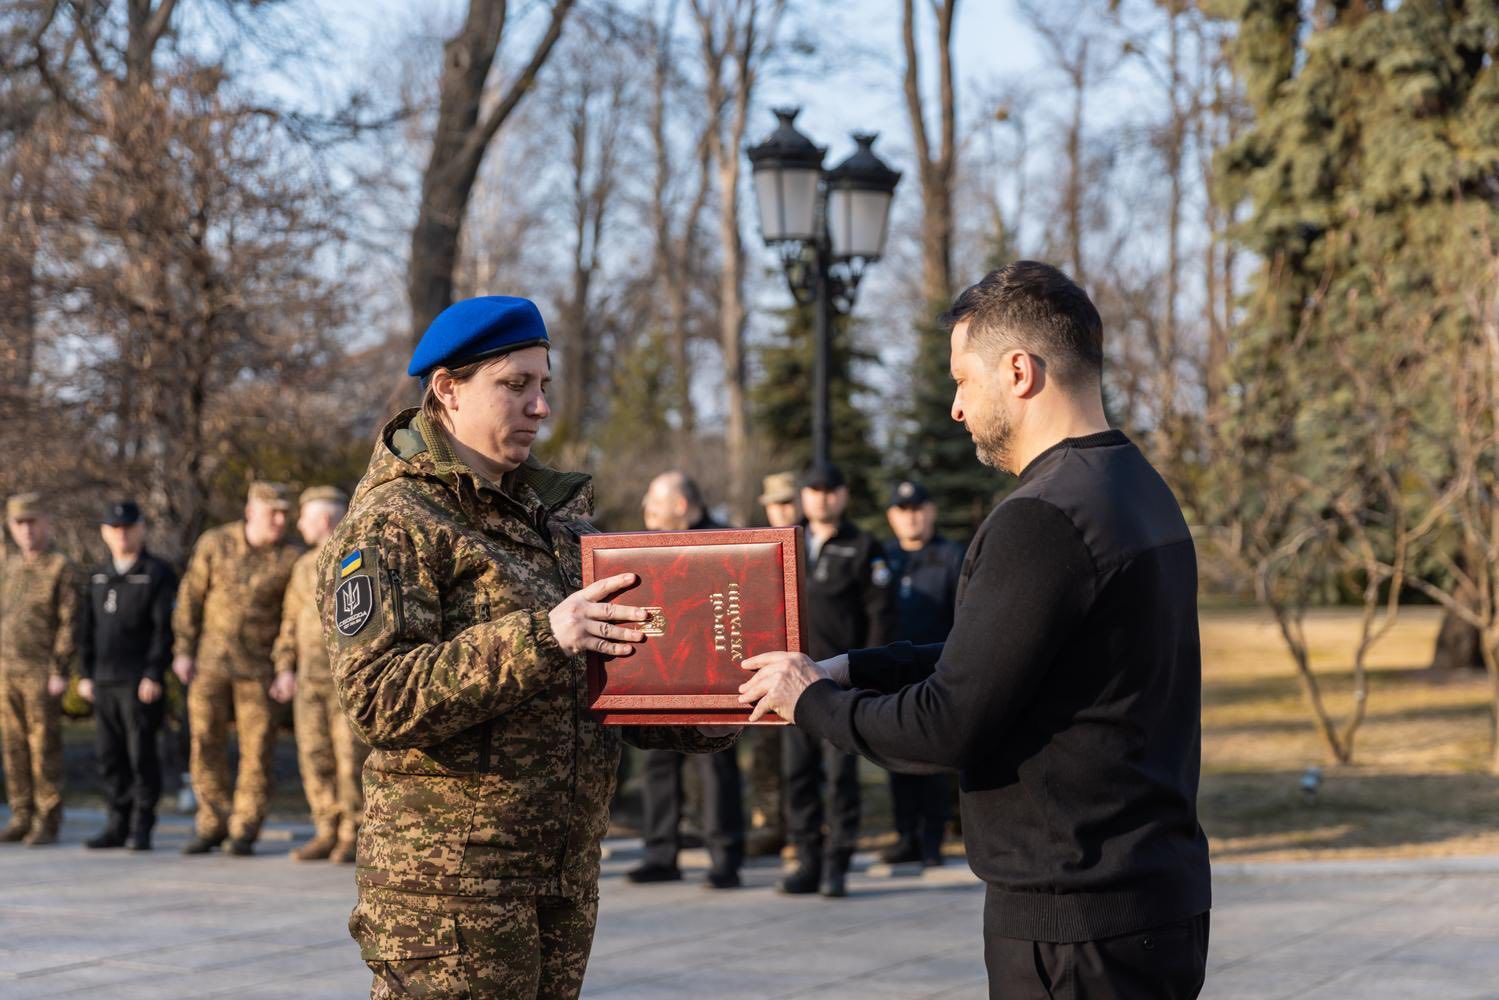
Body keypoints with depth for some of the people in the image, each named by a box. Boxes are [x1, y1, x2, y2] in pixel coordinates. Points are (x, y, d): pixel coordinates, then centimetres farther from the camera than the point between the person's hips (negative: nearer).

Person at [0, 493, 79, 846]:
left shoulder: (61, 569, -5)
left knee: (44, 749, -4)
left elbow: (69, 625, -9)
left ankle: (47, 823, 0)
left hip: (41, 674, -6)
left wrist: (60, 673, -15)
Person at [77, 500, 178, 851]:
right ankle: (117, 824, 12)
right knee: (109, 756, 5)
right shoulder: (99, 575, 16)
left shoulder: (158, 573, -2)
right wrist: (85, 674, 10)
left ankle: (141, 828, 2)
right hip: (104, 681, 5)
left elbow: (165, 628, -9)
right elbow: (87, 628, 17)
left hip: (141, 682, -5)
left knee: (142, 754, -5)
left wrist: (154, 675, -16)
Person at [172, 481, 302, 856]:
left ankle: (244, 831, 9)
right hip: (212, 660, 1)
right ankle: (213, 823, 15)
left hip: (260, 664, -1)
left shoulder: (291, 558, -7)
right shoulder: (214, 543, -4)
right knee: (206, 742, 2)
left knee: (257, 747, -1)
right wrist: (183, 651, 1)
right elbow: (190, 597, 3)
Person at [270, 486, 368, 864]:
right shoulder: (305, 566, 15)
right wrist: (285, 669, 9)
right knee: (315, 758, 3)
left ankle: (353, 839, -2)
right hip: (310, 676, 6)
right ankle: (327, 834, 10)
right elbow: (291, 620, 18)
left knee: (352, 756, -7)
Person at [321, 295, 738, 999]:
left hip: (566, 878, 8)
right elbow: (380, 698, -21)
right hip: (448, 880, -7)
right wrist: (539, 637, -29)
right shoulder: (389, 523, -8)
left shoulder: (550, 515, 17)